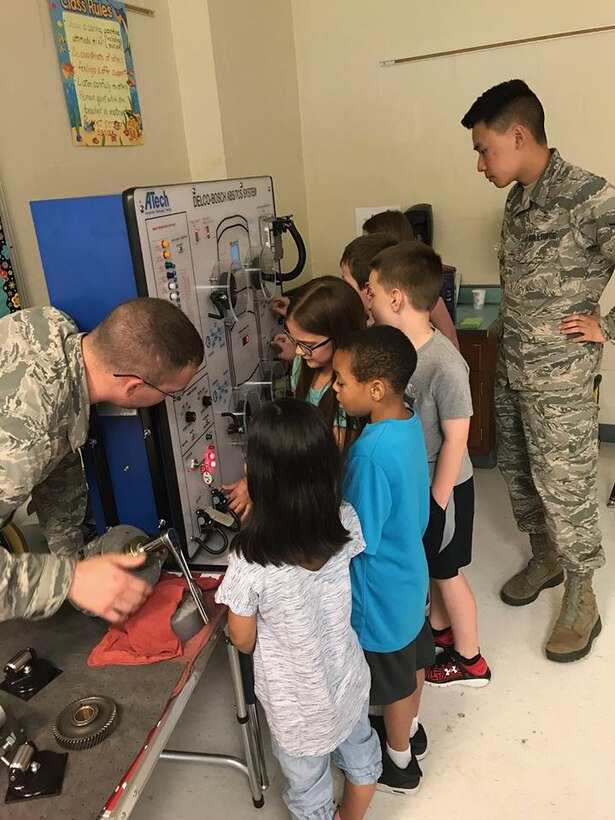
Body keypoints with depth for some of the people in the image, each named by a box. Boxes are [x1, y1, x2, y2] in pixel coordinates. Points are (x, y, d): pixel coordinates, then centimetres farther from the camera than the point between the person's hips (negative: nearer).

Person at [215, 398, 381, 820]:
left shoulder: (251, 563, -35)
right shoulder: (346, 524, -24)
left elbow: (243, 639, -17)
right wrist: (263, 497, 0)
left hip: (297, 702, -4)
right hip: (347, 678, 4)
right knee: (361, 759, 33)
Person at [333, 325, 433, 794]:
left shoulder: (372, 452, -35)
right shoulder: (409, 420, -8)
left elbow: (361, 541, -26)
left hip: (382, 590, -8)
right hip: (410, 571, 8)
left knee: (394, 681, 17)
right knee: (412, 660, 28)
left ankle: (399, 764, 42)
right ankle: (409, 730, 54)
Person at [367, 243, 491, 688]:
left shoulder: (445, 365, -30)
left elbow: (455, 440, -22)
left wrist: (436, 504, -15)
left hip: (442, 486, -6)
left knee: (447, 571, 12)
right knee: (428, 564, 25)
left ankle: (469, 659, 36)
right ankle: (440, 627, 50)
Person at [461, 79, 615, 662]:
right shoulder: (518, 199, 7)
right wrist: (512, 333, 13)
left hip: (560, 378, -8)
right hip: (510, 368, 8)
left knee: (564, 487, 4)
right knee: (516, 472, 18)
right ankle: (544, 558, 40)